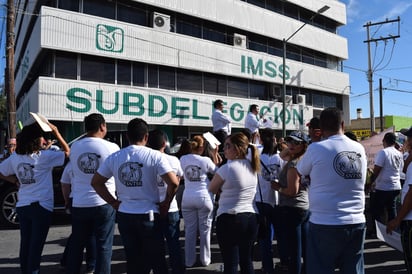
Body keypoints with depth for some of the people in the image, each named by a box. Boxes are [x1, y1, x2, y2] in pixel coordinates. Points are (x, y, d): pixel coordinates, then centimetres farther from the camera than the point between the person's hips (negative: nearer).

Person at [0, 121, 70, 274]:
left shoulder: (14, 157, 3)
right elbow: (67, 151, -6)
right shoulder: (44, 156, -13)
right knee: (36, 245, 2)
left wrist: (16, 181, 11)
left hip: (22, 206, 6)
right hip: (41, 206, -6)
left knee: (25, 243, 16)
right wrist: (55, 131, -5)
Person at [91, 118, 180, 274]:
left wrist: (114, 203, 8)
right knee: (157, 260, 11)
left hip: (124, 215, 3)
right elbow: (173, 183, -17)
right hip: (148, 215, -3)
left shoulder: (114, 157, 1)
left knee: (133, 261, 15)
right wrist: (166, 203, -2)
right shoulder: (155, 156, -10)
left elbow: (96, 182, 7)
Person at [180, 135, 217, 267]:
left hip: (187, 198, 3)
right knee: (205, 230, 11)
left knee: (190, 230, 11)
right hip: (204, 198, -2)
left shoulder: (183, 159, 1)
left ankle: (189, 260, 19)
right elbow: (216, 171, 8)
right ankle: (205, 259, 21)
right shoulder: (206, 160, -7)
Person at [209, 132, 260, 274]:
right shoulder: (253, 166, 6)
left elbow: (211, 189, 0)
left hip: (229, 219, -6)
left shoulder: (227, 168, -14)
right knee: (247, 261, 15)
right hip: (251, 218, 7)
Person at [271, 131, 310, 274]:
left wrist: (277, 187, -5)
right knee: (305, 249, 17)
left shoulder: (293, 163, -15)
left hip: (291, 209, -10)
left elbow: (292, 191, -20)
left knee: (293, 251, -3)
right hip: (306, 207, 10)